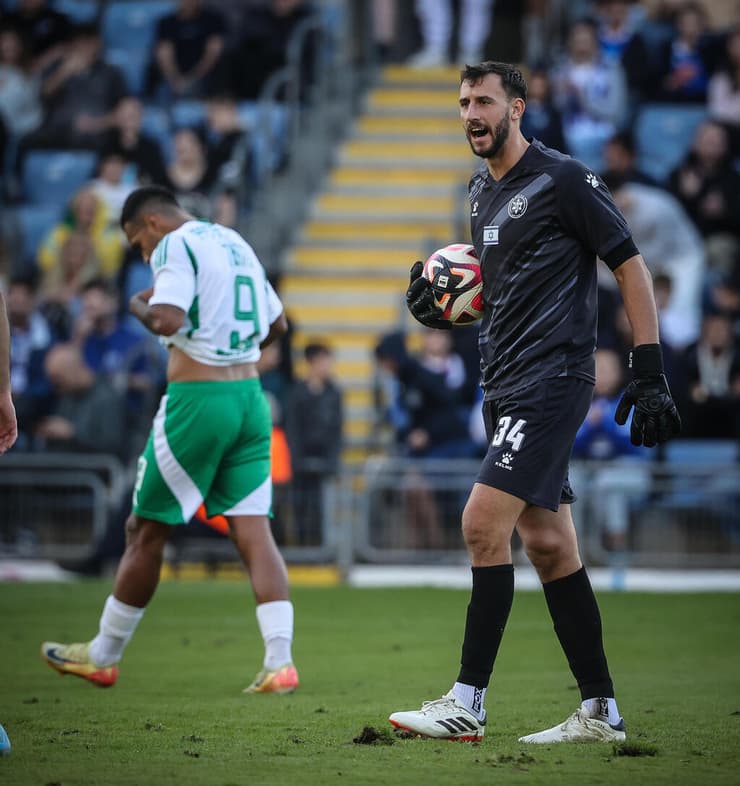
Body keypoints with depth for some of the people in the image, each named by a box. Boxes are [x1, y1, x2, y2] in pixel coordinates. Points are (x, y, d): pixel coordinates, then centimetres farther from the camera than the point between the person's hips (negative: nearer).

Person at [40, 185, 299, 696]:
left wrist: (138, 306, -3)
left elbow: (168, 319, -23)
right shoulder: (236, 244, 16)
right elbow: (276, 324, 24)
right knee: (254, 533, 1)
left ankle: (103, 657, 17)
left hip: (196, 401, -7)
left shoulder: (175, 246, -8)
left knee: (146, 531, 6)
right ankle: (280, 663, -11)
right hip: (249, 397, 7)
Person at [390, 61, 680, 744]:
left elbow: (630, 266, -8)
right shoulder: (482, 191, 16)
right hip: (505, 384, 9)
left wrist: (650, 374, -13)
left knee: (483, 524, -16)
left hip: (552, 376, -9)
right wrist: (443, 306, 7)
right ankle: (601, 713, 11)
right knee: (548, 546, 7)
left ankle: (468, 705, -12)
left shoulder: (563, 179, -9)